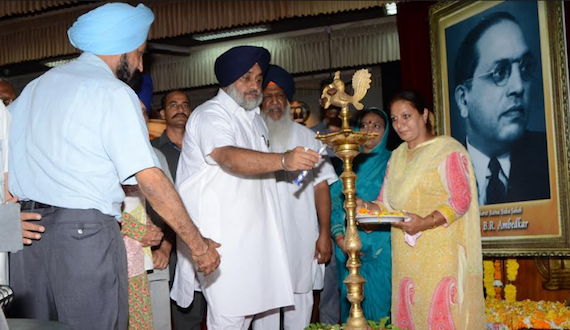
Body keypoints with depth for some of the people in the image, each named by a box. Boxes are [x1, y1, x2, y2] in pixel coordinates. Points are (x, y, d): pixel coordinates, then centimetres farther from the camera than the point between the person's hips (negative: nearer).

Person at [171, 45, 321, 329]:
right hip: (220, 235, -8)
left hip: (251, 231, 8)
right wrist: (284, 160, -44)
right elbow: (229, 157, -31)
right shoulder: (211, 114, -11)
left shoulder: (255, 117, 17)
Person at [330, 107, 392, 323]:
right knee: (350, 303, 5)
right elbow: (334, 201, 7)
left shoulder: (391, 163, 6)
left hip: (380, 248, -2)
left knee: (379, 301, -4)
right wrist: (339, 237, -6)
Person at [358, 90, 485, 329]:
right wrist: (366, 207, -6)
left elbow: (461, 200, -11)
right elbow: (386, 204, 15)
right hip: (406, 258, 6)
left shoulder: (448, 149, -3)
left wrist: (426, 222, -25)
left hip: (442, 256, -6)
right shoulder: (397, 156, 17)